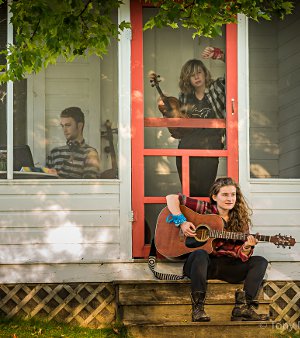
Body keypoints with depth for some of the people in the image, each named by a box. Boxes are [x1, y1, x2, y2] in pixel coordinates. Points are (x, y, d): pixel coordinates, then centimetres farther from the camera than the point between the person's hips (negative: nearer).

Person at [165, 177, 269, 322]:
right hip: (200, 263, -4)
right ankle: (197, 308, -36)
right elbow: (172, 198, -1)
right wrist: (181, 222, -13)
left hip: (227, 266, 4)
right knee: (200, 254, -38)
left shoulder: (240, 220, 7)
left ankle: (243, 308, -27)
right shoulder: (205, 209, 0)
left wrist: (247, 247, -22)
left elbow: (240, 256, 1)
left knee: (260, 262, -13)